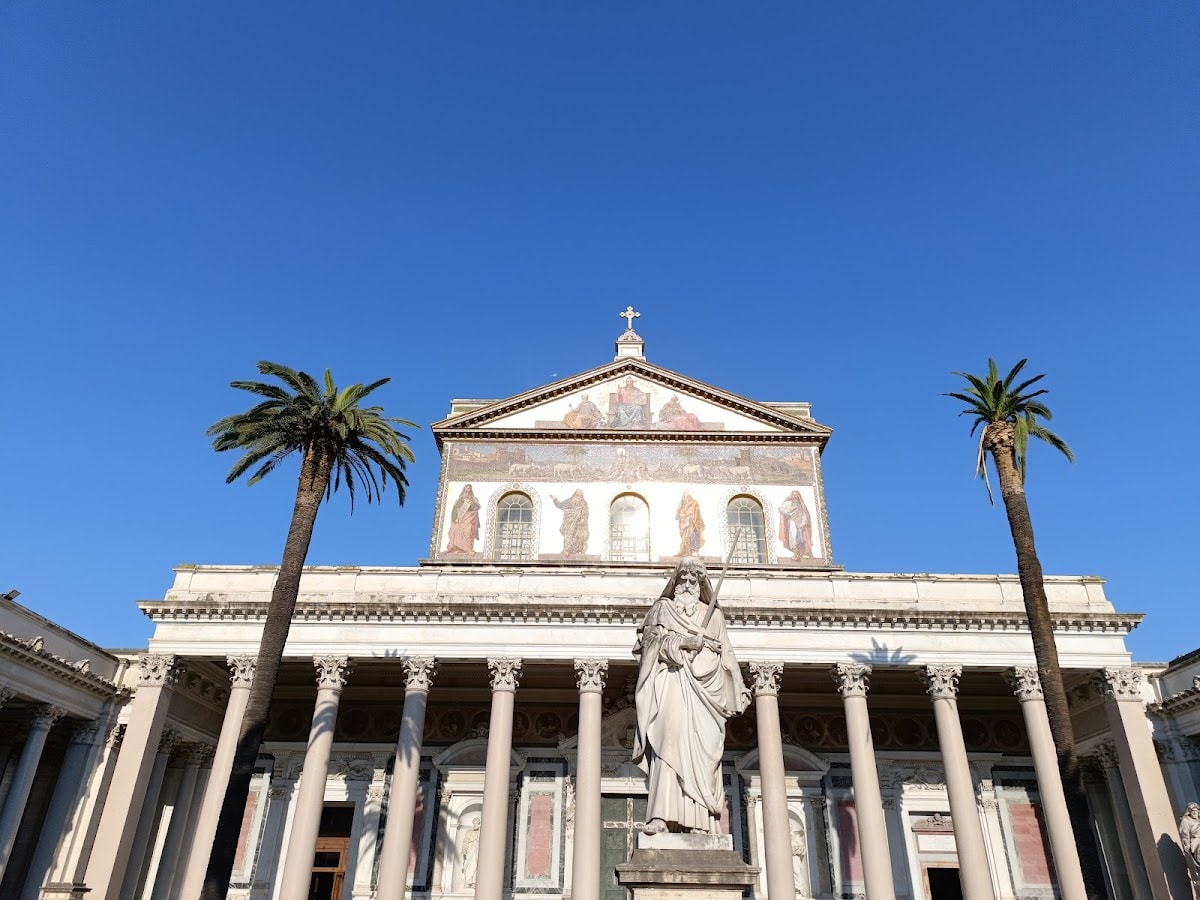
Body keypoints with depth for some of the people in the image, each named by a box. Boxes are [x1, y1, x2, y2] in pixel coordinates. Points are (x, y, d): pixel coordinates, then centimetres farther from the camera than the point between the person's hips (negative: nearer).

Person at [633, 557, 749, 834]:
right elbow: (652, 639, 1)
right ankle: (661, 815, -26)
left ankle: (699, 820, -8)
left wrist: (737, 690, 12)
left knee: (701, 748, -7)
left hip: (703, 684, 3)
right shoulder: (663, 607, 17)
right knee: (669, 738, -19)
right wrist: (684, 642, -12)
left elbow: (725, 655, 20)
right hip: (672, 680, -3)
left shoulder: (713, 613, 23)